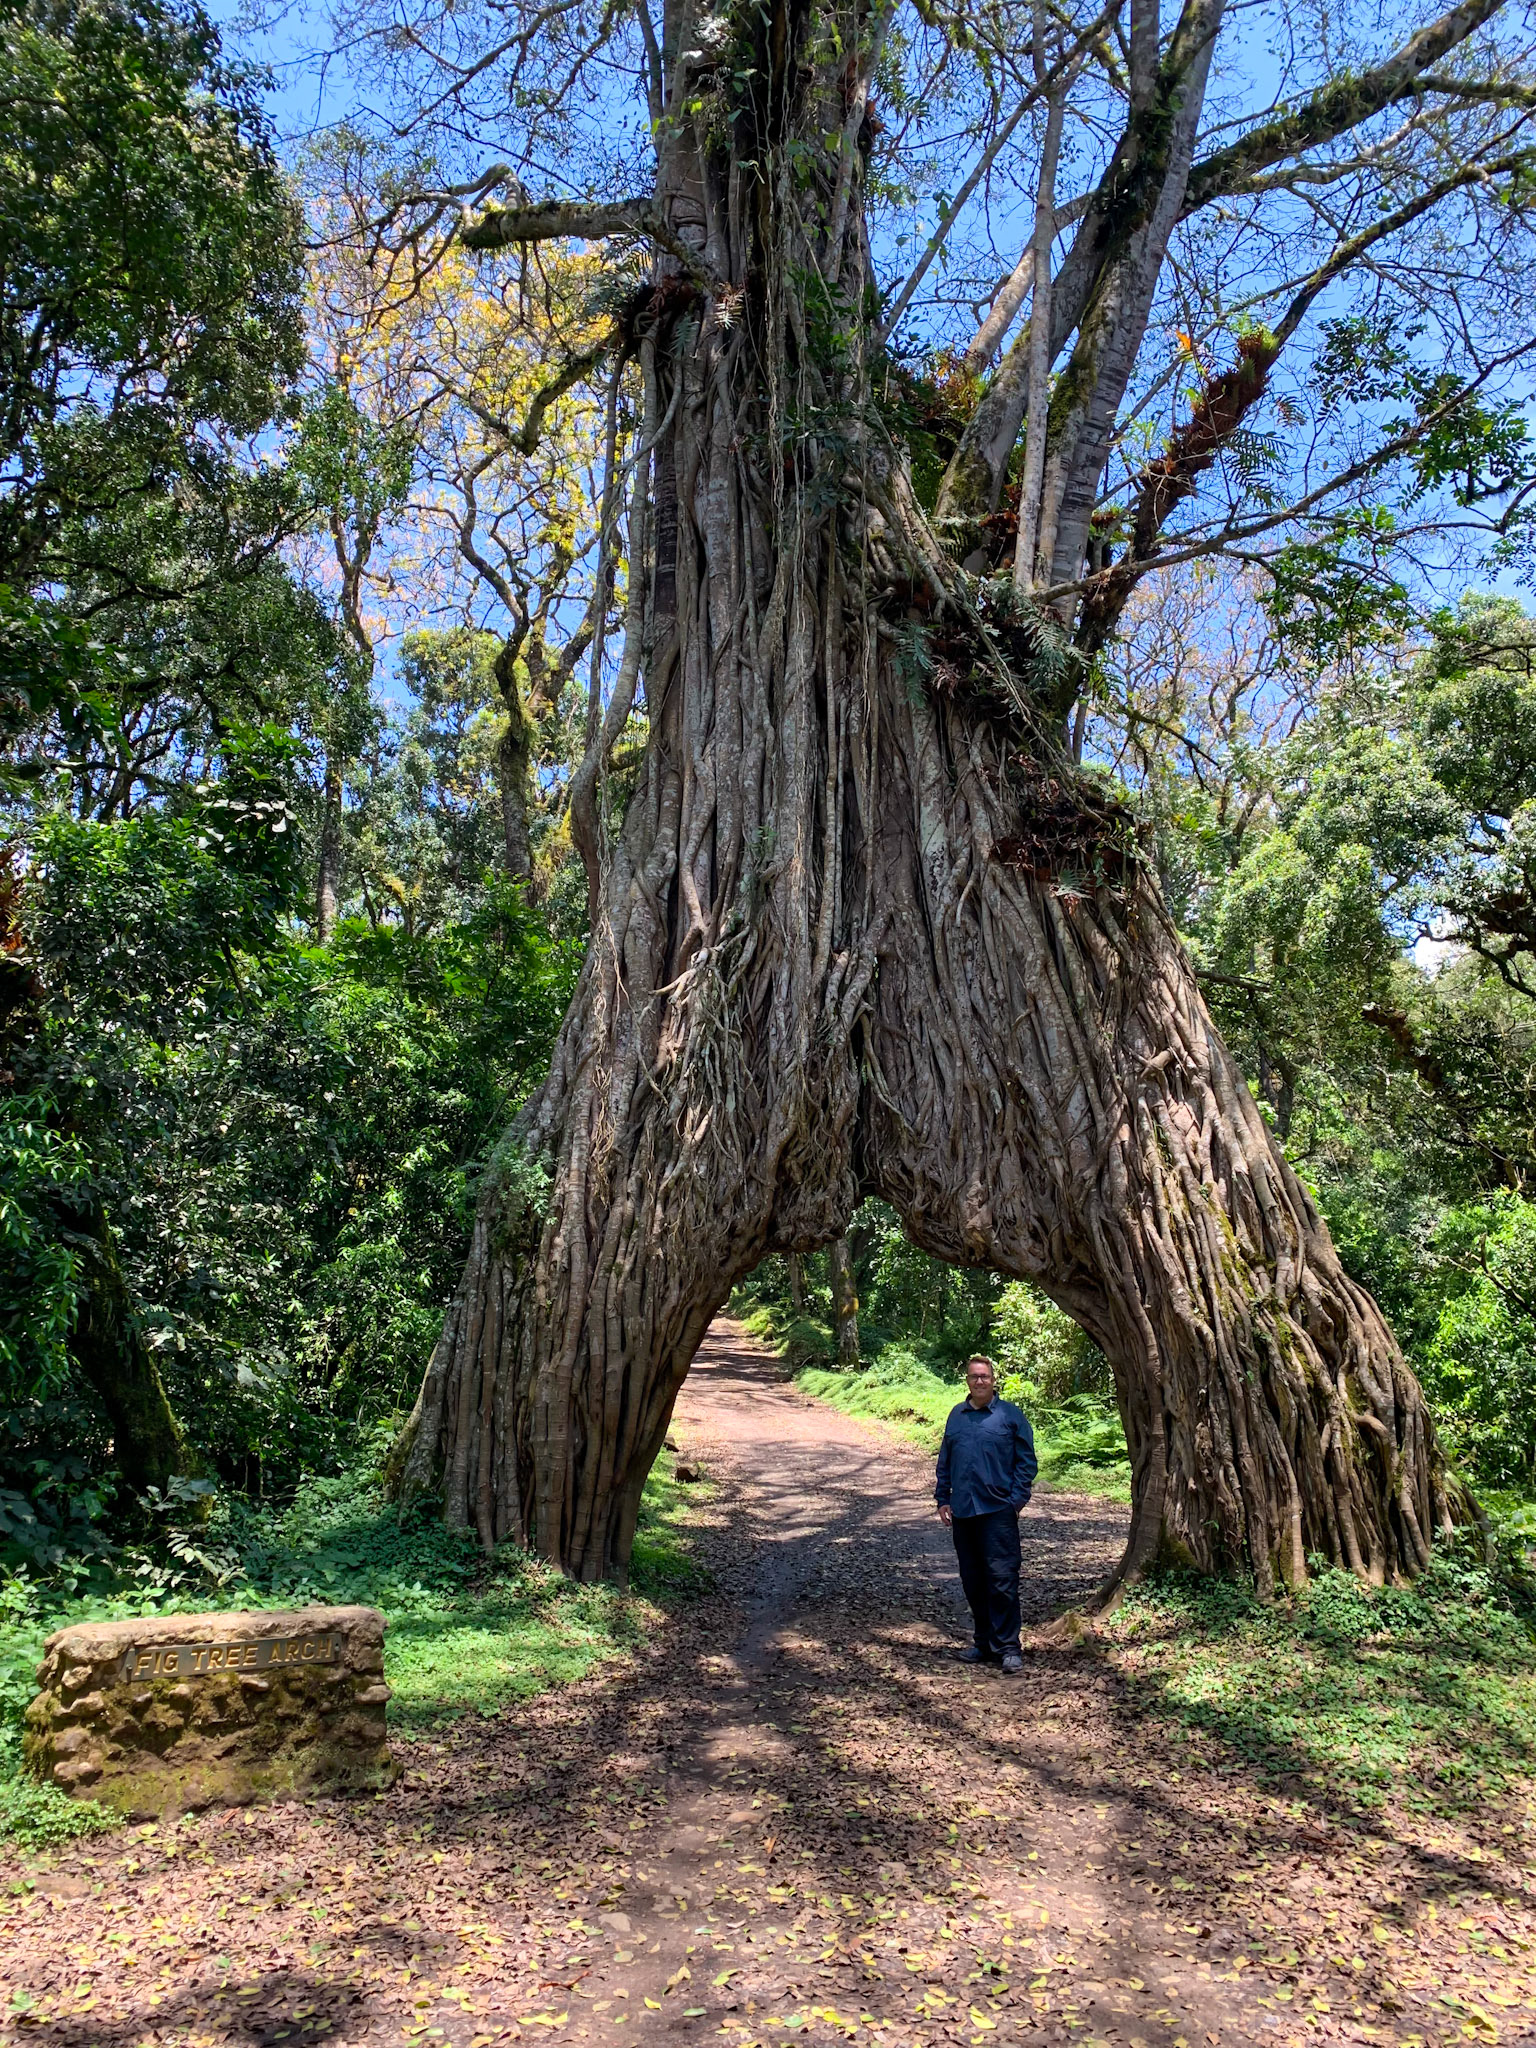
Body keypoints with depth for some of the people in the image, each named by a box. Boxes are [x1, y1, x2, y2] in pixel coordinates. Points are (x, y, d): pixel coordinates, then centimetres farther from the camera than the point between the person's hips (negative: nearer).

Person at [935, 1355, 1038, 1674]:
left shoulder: (1010, 1415, 0)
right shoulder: (956, 1416, 13)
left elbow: (1027, 1461, 0)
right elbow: (945, 1462, 17)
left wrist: (1018, 1499, -8)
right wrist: (942, 1499, 11)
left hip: (998, 1512, -5)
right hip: (963, 1513, 5)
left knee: (1002, 1580, -8)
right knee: (973, 1582, 11)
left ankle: (1008, 1647, 0)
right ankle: (984, 1643, 22)